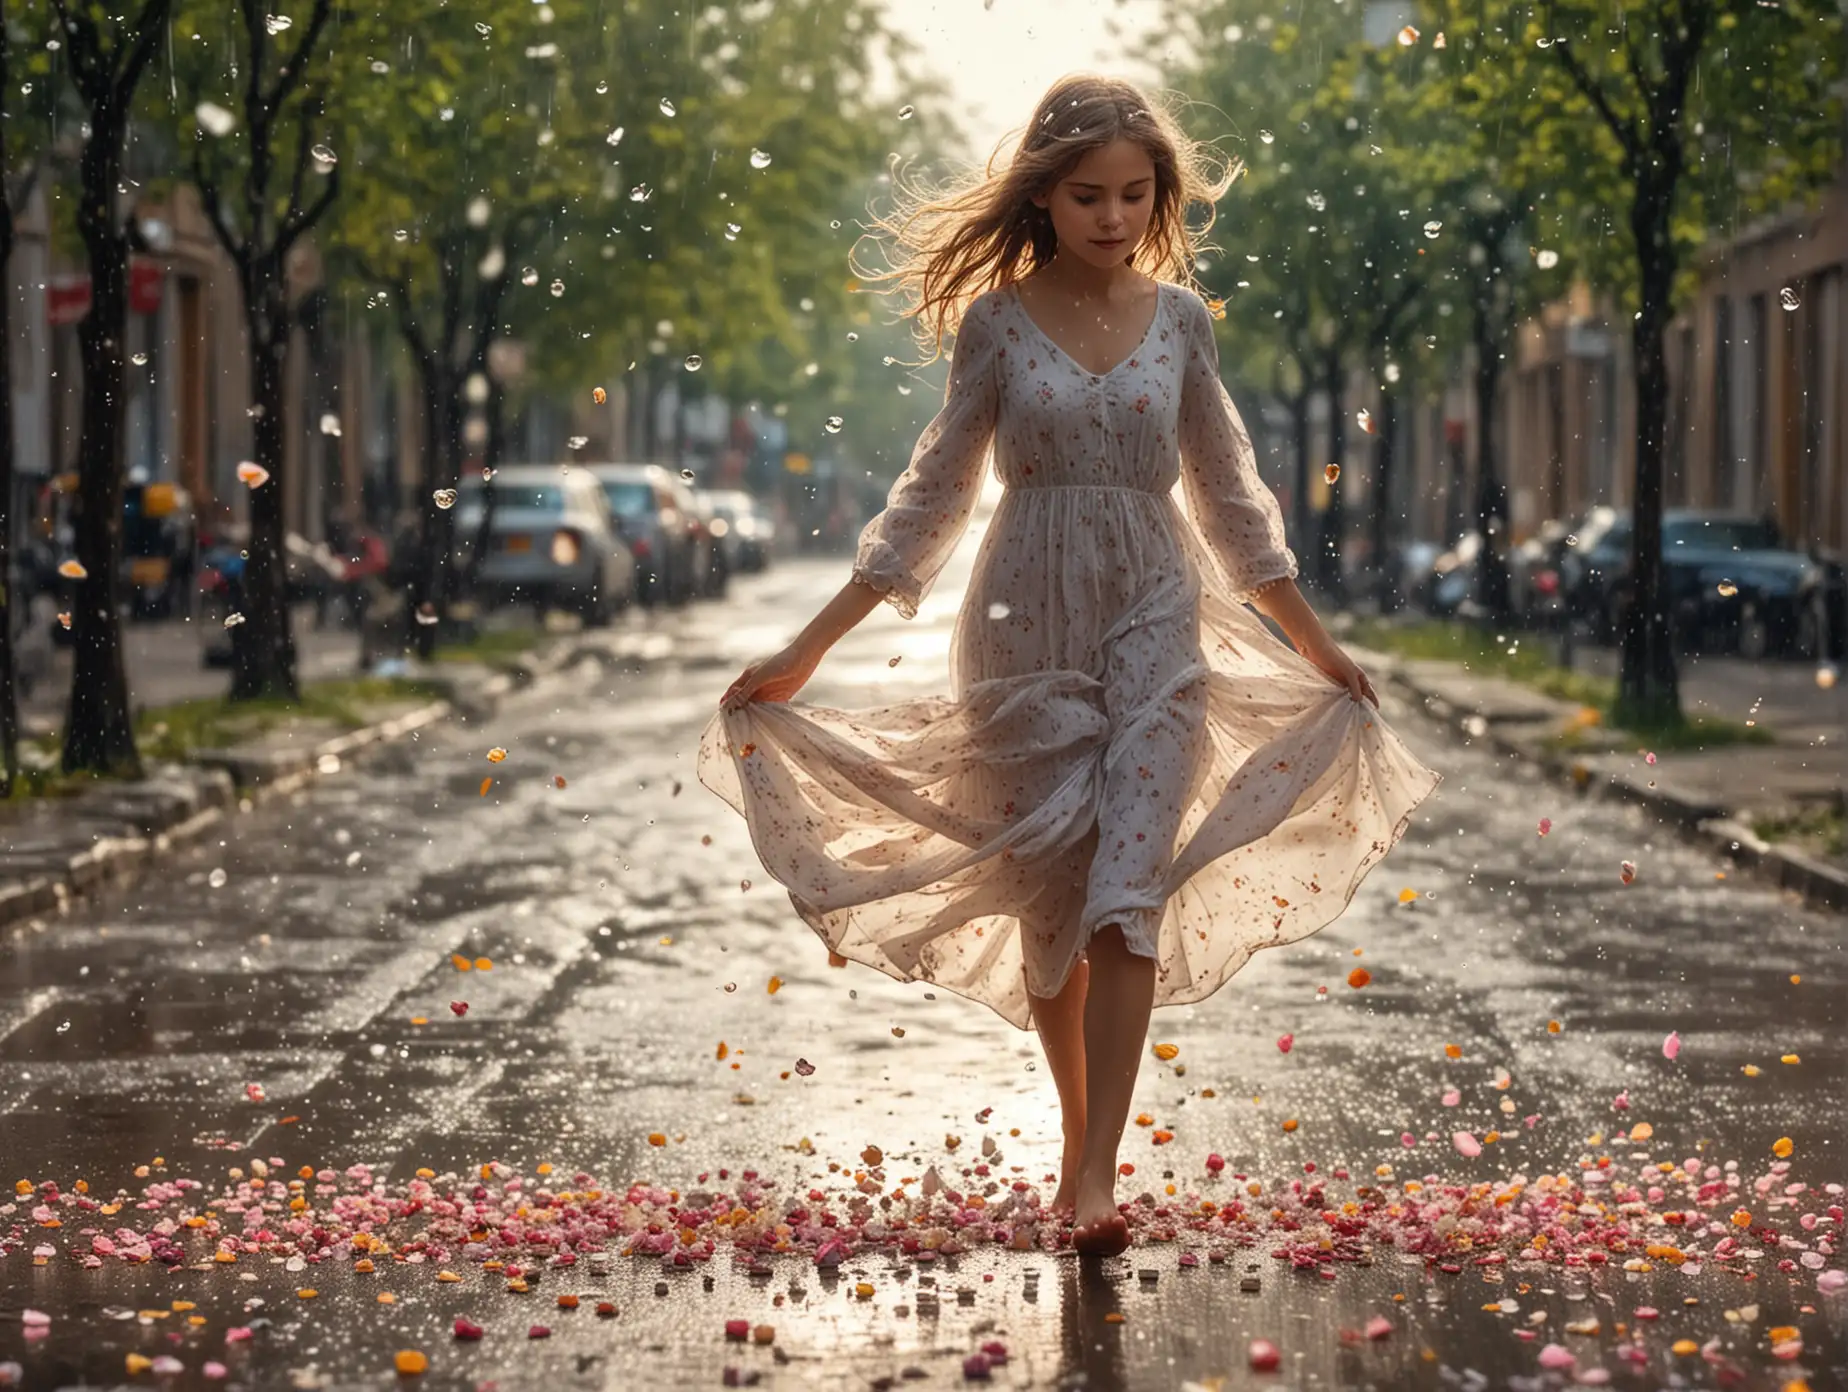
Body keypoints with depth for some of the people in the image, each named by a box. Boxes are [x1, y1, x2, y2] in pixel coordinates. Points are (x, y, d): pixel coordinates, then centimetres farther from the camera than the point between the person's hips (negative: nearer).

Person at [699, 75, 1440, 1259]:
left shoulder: (1179, 317, 4)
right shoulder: (999, 324, -1)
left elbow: (1229, 494, 14)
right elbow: (936, 496, 4)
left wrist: (1316, 643, 20)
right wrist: (806, 651, 2)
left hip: (1155, 628, 0)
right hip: (1026, 631, 0)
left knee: (1128, 896, -12)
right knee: (1047, 902, 4)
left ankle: (1097, 1177, -15)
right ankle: (1079, 1132, 24)